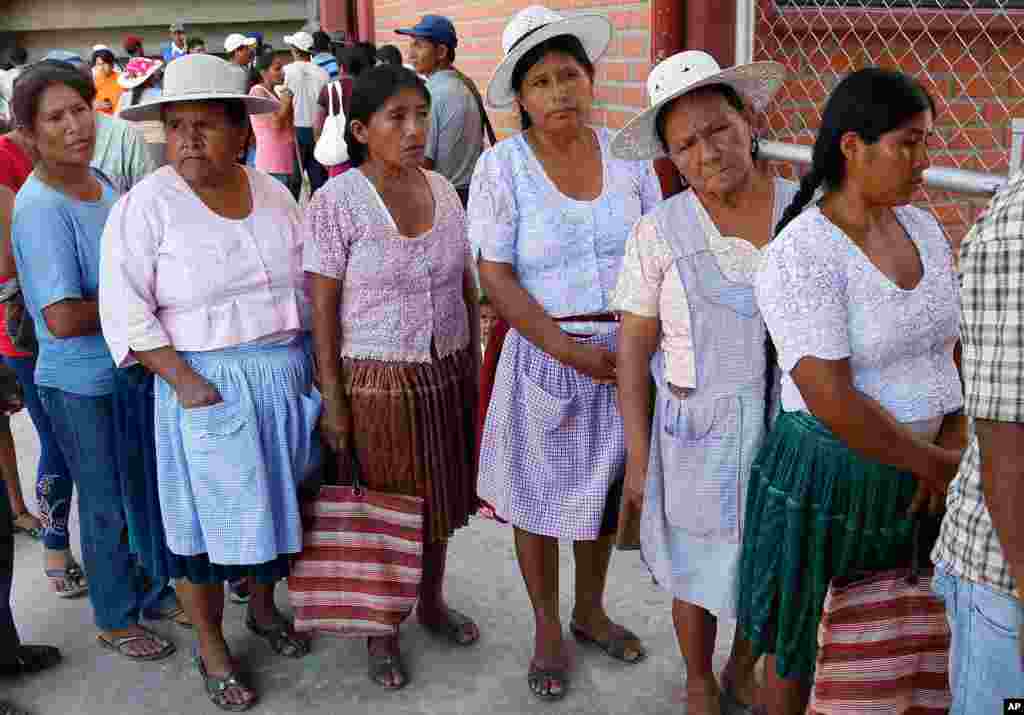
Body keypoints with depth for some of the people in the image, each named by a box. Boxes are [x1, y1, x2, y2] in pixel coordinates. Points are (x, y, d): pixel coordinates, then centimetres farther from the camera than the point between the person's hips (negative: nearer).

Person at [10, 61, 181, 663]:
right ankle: (115, 619, 32)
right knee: (107, 503, 10)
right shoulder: (40, 208, -23)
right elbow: (64, 319, -28)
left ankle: (148, 589, 44)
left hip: (129, 366, 7)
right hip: (81, 384, -7)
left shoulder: (100, 182, 2)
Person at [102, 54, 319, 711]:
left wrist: (313, 362, 6)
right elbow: (126, 310, -13)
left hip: (287, 376, 5)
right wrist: (185, 381, -19)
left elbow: (309, 281, 11)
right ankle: (212, 649, 24)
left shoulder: (272, 193, 3)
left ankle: (264, 608, 42)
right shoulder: (146, 205, -11)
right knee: (207, 518, 5)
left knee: (273, 502, 18)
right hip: (207, 384, -5)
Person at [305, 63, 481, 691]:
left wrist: (474, 361, 10)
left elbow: (467, 284, 10)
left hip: (447, 374, 5)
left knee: (440, 498, 17)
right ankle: (381, 627, 30)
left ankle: (432, 600, 41)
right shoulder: (337, 202, -13)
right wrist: (333, 400, -12)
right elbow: (323, 308, -11)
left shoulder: (442, 190, 3)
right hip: (377, 380, -5)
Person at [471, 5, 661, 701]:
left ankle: (590, 609, 40)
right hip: (545, 352, -3)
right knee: (540, 493, 9)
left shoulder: (627, 154, 0)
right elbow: (496, 277, -13)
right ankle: (547, 627, 31)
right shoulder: (503, 166, -9)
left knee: (605, 486, 17)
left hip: (626, 351, 3)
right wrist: (568, 348, -19)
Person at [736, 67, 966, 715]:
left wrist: (955, 444, -7)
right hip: (833, 482, -6)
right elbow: (832, 401, -23)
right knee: (802, 660, 11)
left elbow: (959, 346, 9)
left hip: (920, 474, 7)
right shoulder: (801, 254, -19)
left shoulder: (924, 228, 5)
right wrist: (931, 463, -13)